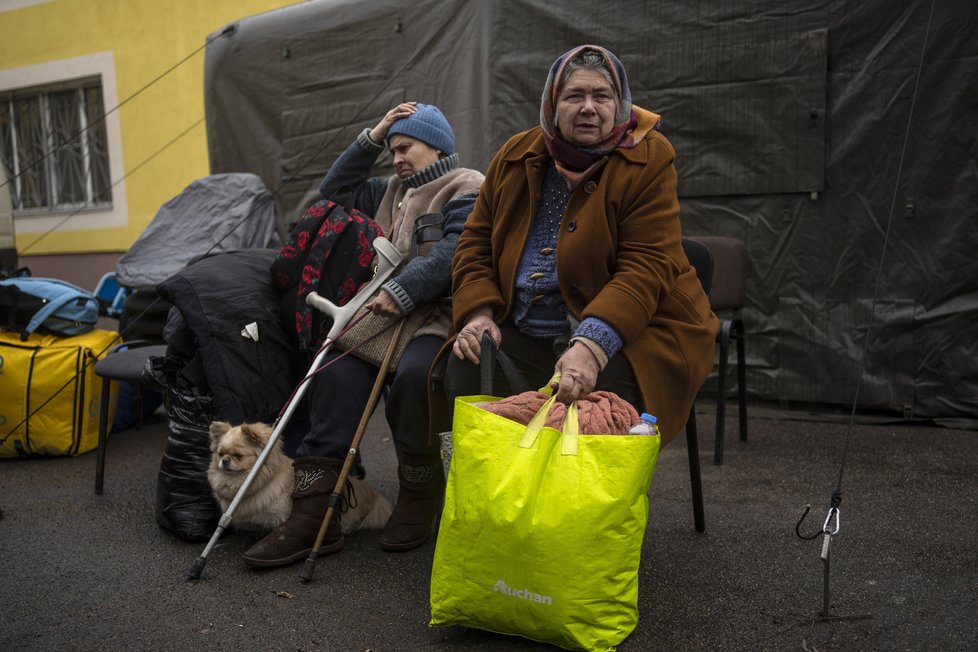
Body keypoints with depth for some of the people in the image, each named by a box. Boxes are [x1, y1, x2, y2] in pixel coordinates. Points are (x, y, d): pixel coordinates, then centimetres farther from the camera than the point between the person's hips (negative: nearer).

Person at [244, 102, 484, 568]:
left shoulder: (467, 189, 1)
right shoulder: (394, 190, 29)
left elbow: (453, 253, -15)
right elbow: (335, 193, 32)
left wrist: (401, 292, -24)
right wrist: (371, 138, 24)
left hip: (439, 317, -7)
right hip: (389, 312, 7)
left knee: (413, 373, -37)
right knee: (338, 371, -21)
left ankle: (419, 494, -11)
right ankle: (313, 514, -23)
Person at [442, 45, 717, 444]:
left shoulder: (648, 160, -10)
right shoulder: (516, 156, 6)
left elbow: (646, 268, -19)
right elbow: (476, 242, 11)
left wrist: (590, 346, -32)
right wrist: (478, 313, -8)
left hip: (630, 329, -4)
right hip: (524, 332, 4)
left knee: (598, 390, -33)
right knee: (464, 373, -20)